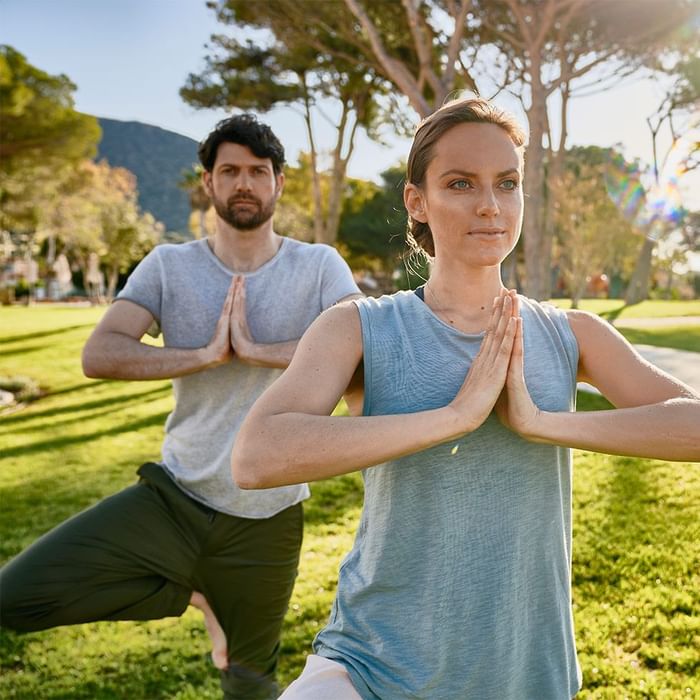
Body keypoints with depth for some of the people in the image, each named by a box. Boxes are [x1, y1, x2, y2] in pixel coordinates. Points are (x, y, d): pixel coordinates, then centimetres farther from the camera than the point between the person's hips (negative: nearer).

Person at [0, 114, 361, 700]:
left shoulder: (319, 266, -5)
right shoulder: (169, 266, -1)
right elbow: (99, 355, -13)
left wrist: (257, 350, -24)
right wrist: (206, 354, -21)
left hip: (266, 517, -1)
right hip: (174, 497, 1)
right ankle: (192, 591, 6)